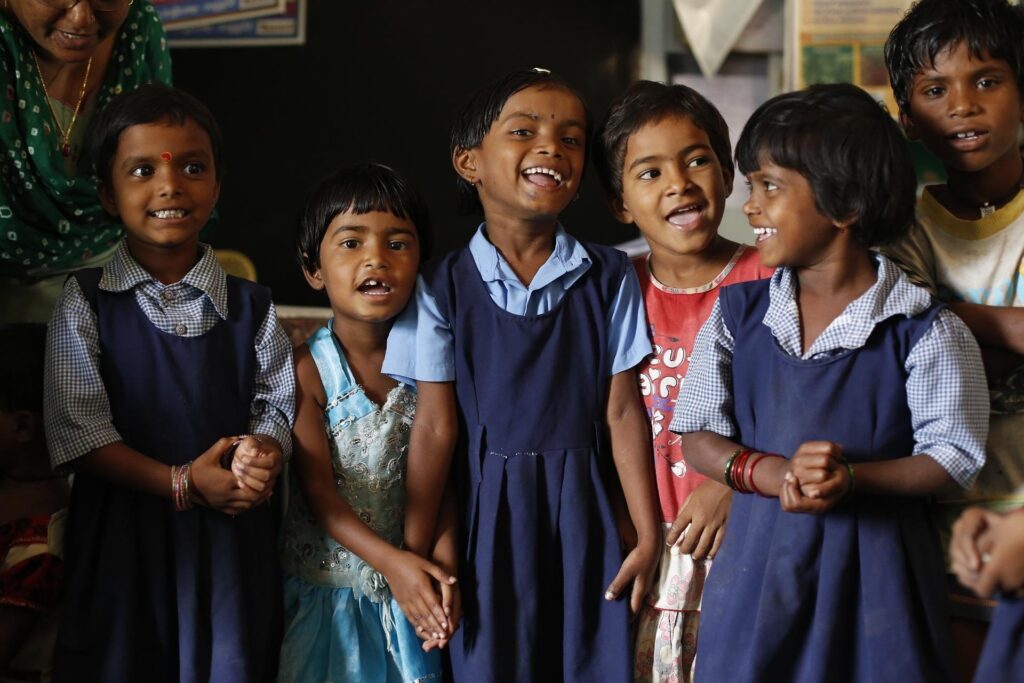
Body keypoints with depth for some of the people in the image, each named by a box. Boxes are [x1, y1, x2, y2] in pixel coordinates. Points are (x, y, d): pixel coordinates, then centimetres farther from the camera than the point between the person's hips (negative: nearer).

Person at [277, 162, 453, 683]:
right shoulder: (306, 369, -12)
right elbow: (318, 492, -16)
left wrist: (443, 562, -16)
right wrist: (391, 561, -27)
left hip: (410, 585, 3)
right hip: (325, 583, -2)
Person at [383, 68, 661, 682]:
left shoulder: (609, 278, 0)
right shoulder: (444, 287, -4)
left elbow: (623, 412, 0)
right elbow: (435, 428, -4)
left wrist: (650, 537, -1)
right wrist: (414, 558, -5)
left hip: (583, 514, 1)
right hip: (490, 514, -1)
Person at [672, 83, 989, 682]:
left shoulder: (923, 330, -6)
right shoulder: (738, 314, 5)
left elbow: (953, 457, -8)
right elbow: (700, 438, 3)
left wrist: (850, 478, -23)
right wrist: (772, 473, -17)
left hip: (876, 570, -3)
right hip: (759, 561, 3)